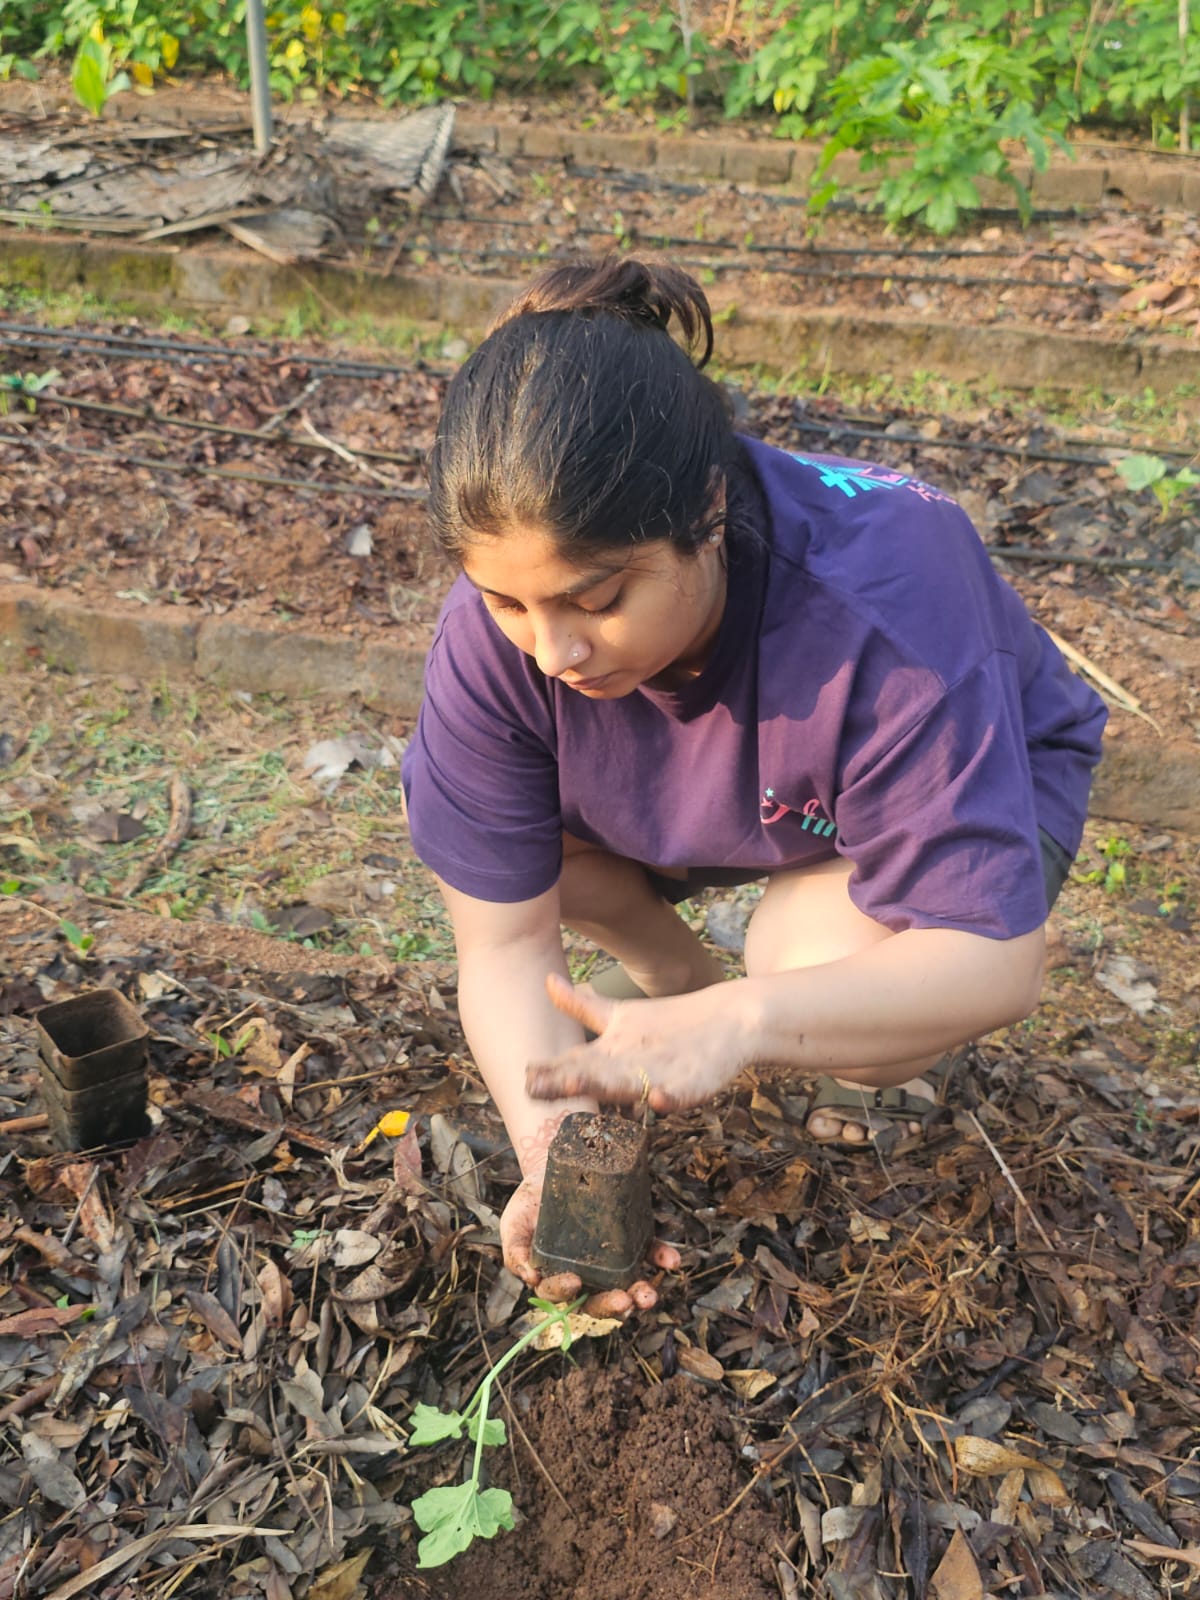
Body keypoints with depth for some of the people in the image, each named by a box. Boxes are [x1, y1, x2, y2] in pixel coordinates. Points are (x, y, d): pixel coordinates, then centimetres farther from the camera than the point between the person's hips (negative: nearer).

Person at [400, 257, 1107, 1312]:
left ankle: (883, 1060, 3)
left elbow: (995, 963, -38)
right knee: (452, 795, -19)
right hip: (705, 801, 4)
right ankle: (672, 977, 8)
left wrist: (741, 1019, -54)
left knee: (812, 955, -37)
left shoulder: (881, 612, -41)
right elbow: (503, 938, -23)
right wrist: (551, 1144, -41)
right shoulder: (495, 632, -29)